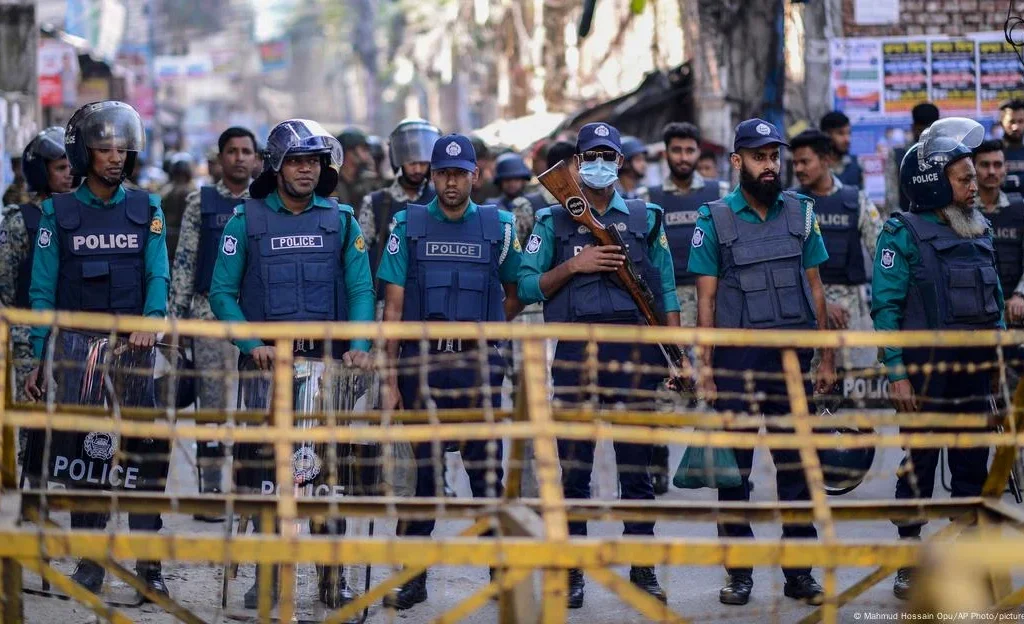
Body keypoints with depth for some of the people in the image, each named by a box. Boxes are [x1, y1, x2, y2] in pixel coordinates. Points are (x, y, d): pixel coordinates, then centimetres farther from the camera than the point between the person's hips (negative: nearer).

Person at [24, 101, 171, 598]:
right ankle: (89, 561, 7)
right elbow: (43, 291, 6)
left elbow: (158, 276, 1)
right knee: (84, 450, 0)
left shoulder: (147, 209, 10)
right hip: (77, 347, 0)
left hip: (133, 347, 1)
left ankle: (148, 562, -4)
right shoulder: (58, 213, 6)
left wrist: (150, 322, -19)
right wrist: (39, 360, 0)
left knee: (148, 448, -8)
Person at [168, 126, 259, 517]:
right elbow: (184, 262, 5)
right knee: (213, 401, 0)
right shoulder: (201, 203, 6)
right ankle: (210, 489, 3)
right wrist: (175, 317, -1)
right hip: (211, 311, -1)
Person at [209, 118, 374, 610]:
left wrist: (358, 346, -11)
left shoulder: (341, 221, 8)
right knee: (262, 466, -1)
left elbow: (361, 289, 5)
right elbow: (222, 292, 2)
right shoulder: (247, 221, 4)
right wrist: (252, 344, -11)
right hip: (266, 363, -1)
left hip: (326, 362, 1)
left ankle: (332, 578, 4)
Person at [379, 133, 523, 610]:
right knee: (421, 470, 5)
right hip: (421, 364, 0)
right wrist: (390, 381, -1)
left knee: (486, 468, 0)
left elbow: (513, 298, 18)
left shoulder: (498, 226, 6)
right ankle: (413, 576, 11)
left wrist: (481, 329, 8)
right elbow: (394, 307, 3)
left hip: (478, 365, 0)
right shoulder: (409, 225, 5)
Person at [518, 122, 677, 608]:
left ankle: (643, 569, 10)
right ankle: (572, 572, 7)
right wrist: (574, 265, -10)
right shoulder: (553, 221, 9)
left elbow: (666, 291, 10)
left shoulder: (645, 218, 12)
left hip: (635, 347, 1)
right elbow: (527, 286, 3)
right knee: (574, 467, 2)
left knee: (637, 466, 4)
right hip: (576, 349, -1)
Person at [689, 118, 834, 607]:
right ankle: (739, 572, 11)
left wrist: (826, 357, 7)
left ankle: (799, 571, 11)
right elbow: (707, 298, -1)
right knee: (734, 468, 3)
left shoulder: (800, 213, 8)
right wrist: (705, 365, -6)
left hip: (792, 356, 2)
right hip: (737, 358, -2)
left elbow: (815, 287, 10)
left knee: (795, 465, 5)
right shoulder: (714, 221, 0)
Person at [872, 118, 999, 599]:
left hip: (974, 367, 6)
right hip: (927, 368, -6)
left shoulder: (979, 231, 11)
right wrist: (897, 373, -15)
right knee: (919, 465, 1)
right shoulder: (903, 234, -7)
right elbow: (886, 307, -10)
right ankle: (909, 568, 9)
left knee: (973, 466, 8)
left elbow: (995, 302, 17)